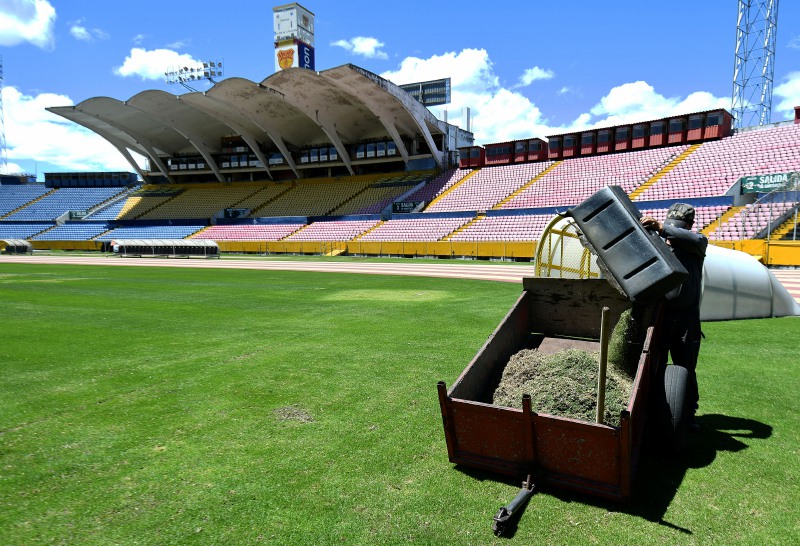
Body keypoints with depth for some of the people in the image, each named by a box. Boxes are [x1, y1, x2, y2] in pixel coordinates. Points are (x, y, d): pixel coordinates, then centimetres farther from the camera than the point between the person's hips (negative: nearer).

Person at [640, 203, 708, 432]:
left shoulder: (696, 246, 1)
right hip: (658, 316, 1)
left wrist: (662, 229, -32)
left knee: (686, 369, 11)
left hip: (686, 319, 0)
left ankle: (688, 414, 25)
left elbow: (697, 240, -22)